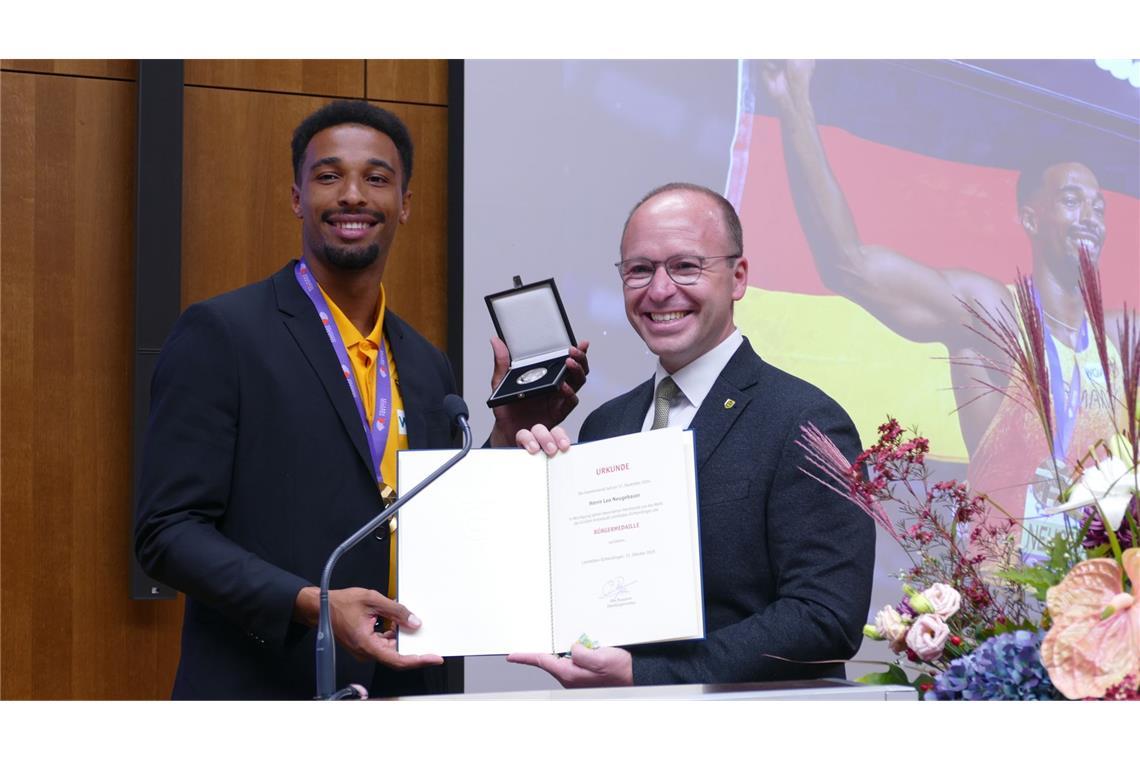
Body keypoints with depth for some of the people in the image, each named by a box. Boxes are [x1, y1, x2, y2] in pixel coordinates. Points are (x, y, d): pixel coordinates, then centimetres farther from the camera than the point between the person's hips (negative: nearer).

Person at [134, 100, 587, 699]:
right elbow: (167, 530, -10)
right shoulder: (219, 333, -6)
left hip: (407, 691, 5)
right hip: (262, 691, -5)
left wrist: (508, 434, 0)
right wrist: (309, 604, -22)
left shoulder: (429, 368, 11)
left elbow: (440, 550, 13)